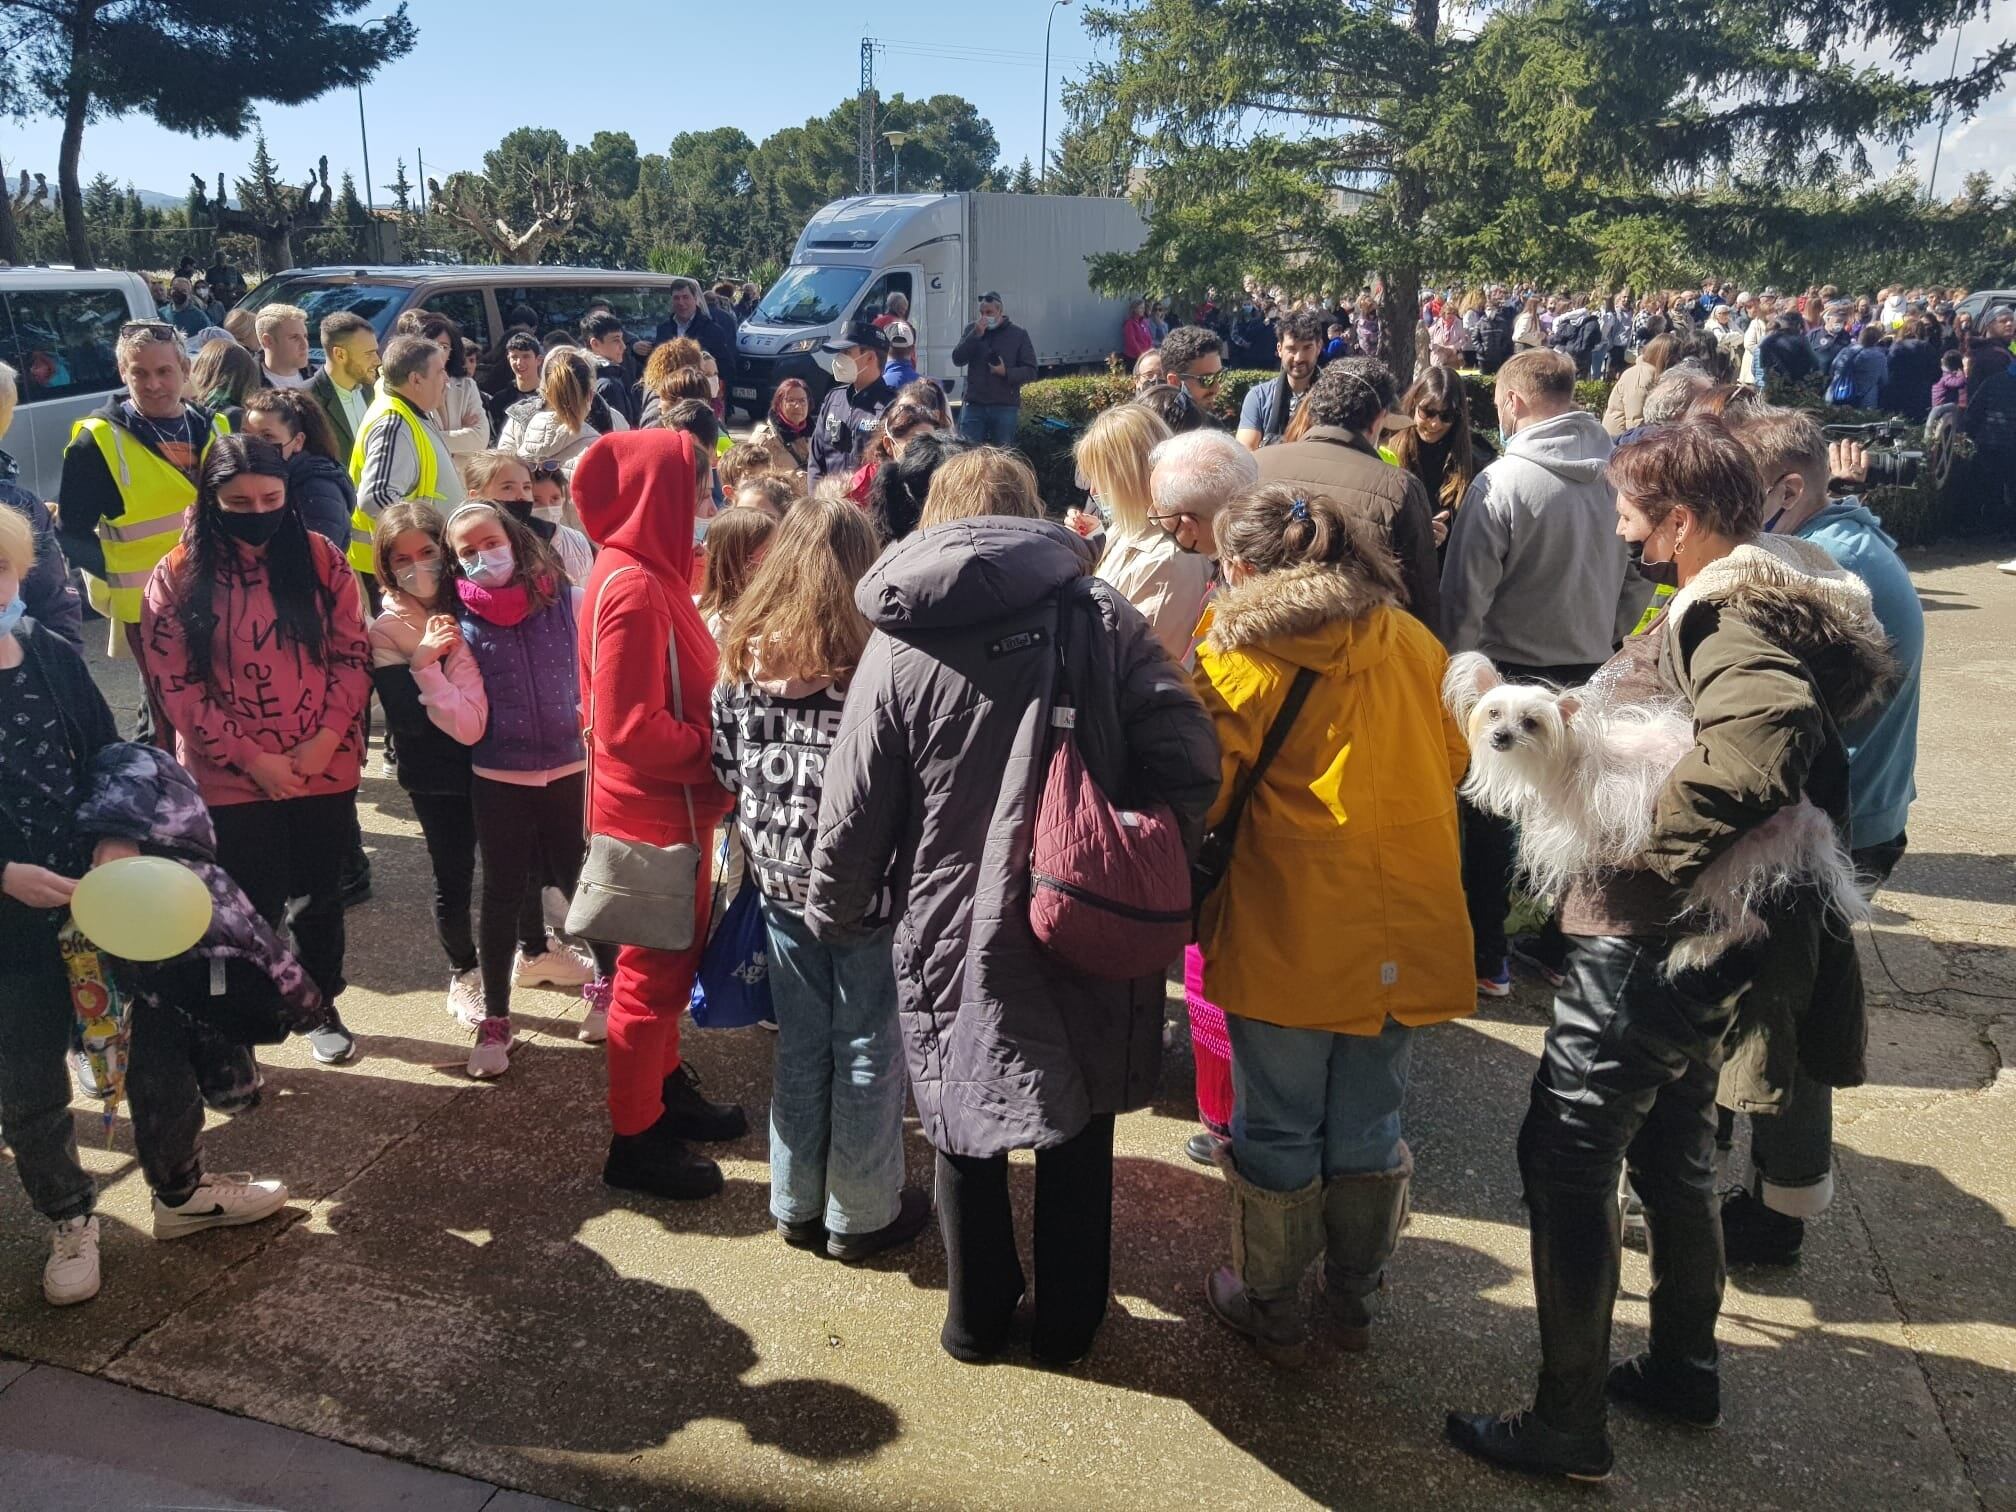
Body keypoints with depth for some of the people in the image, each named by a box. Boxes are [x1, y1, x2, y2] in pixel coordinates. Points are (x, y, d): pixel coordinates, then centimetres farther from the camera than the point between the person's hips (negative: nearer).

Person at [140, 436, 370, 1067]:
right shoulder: (177, 577, -5)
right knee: (253, 908, 3)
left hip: (325, 769, 2)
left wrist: (326, 738, -12)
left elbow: (353, 654, 0)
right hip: (231, 779, -2)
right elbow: (175, 686, -8)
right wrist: (249, 758, -13)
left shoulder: (320, 557, -1)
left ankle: (323, 1008, 36)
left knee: (319, 896, 15)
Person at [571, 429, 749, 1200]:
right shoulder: (633, 589, -23)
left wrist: (715, 739, -1)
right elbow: (631, 730, -26)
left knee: (672, 956, 21)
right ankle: (635, 1140, 17)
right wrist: (716, 752, -16)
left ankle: (666, 1086, 38)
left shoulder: (648, 573, 7)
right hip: (653, 810, -9)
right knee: (655, 969, 3)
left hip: (670, 804, 9)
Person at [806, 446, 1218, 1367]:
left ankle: (978, 1317, 34)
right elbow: (1189, 760, -15)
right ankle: (1070, 1322, 34)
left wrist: (833, 913, 11)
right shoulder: (1102, 614, -7)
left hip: (954, 934, -1)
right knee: (1079, 1128, 20)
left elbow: (854, 809, -4)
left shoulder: (901, 641, -7)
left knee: (966, 1127, 19)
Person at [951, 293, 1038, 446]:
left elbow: (1031, 371, 2)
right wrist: (976, 335, -12)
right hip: (975, 405, 1)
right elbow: (957, 360, -2)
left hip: (1005, 407, -1)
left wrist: (1006, 372, -15)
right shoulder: (972, 330, 10)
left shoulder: (1018, 334, 5)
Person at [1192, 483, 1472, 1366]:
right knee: (1368, 1128, 18)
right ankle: (1356, 1301, 34)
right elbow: (1454, 762, 15)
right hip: (1404, 932, 5)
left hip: (1287, 938, -4)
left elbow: (1203, 794, -9)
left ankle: (1271, 1309, 27)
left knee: (1277, 1131, 12)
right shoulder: (1412, 644, 4)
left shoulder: (1237, 657, -10)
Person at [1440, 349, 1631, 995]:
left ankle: (1485, 958, 18)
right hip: (1592, 670, 4)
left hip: (1510, 674, -4)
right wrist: (1607, 638, 17)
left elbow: (1466, 595, -16)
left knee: (1490, 818, 10)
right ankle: (1563, 947, 28)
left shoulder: (1501, 482, -19)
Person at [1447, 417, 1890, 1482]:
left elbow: (1751, 754, -38)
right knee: (1669, 1152, 22)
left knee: (1564, 1158, -2)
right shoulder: (1766, 590, 11)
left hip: (1650, 942, -11)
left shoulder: (1738, 613, -20)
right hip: (1696, 939, 11)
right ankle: (1684, 1369, 39)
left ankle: (1568, 1425, 9)